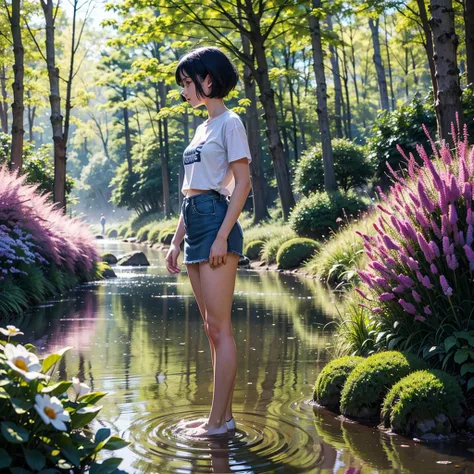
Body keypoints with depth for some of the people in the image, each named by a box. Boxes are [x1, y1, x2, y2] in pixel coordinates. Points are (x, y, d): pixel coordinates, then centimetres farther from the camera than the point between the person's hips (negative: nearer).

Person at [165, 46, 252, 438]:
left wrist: (222, 237, -19)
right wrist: (177, 241, 18)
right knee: (213, 327, 9)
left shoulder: (230, 123, -4)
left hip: (217, 221, -9)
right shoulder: (203, 128, 20)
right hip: (195, 223, 9)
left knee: (219, 325, -8)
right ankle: (223, 416, 14)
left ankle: (219, 420, -3)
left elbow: (242, 184, -11)